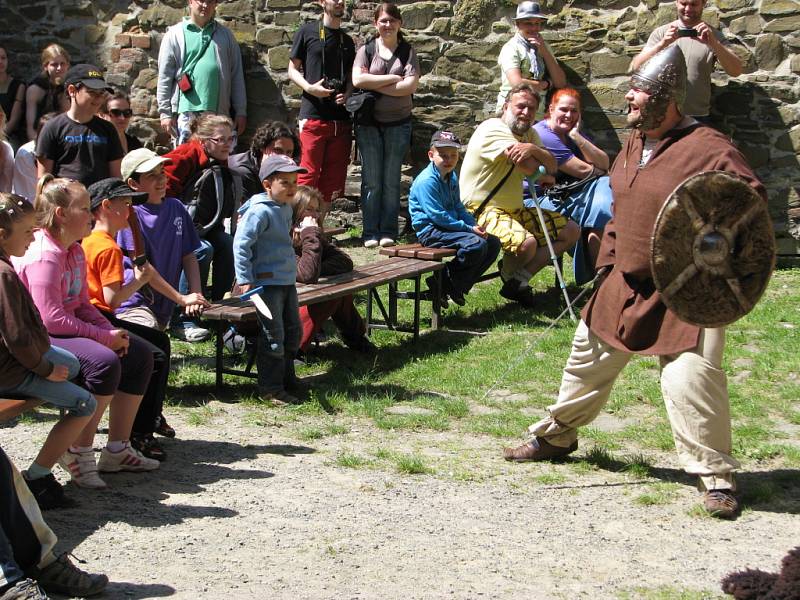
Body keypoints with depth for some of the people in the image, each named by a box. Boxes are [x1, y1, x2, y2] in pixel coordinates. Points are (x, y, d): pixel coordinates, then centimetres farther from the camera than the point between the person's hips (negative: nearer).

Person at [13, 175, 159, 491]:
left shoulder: (75, 251, 11)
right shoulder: (43, 256, -21)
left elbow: (83, 305, 15)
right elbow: (51, 318, -26)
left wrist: (111, 331, -4)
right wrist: (105, 337, -21)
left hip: (67, 331, 11)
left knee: (140, 353, 5)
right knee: (104, 362, -33)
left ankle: (117, 449, 9)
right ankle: (79, 452, -18)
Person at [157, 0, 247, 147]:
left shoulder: (225, 34, 14)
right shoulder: (175, 34, 6)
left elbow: (237, 75, 13)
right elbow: (165, 77, 3)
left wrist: (241, 111, 8)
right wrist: (165, 113, -3)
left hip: (220, 113, 3)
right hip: (187, 113, -2)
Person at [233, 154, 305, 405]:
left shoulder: (286, 208, 11)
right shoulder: (260, 211, -17)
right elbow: (241, 243, -21)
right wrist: (245, 280, -22)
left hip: (287, 281, 9)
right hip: (267, 283, -9)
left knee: (293, 332, 16)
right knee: (273, 336, -5)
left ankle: (286, 378, 31)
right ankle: (271, 389, 4)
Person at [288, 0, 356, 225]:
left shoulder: (347, 41, 17)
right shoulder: (307, 32, 3)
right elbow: (293, 70, 5)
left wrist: (346, 94, -1)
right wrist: (309, 88, -13)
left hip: (340, 118, 5)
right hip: (313, 114, -5)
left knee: (334, 177, 4)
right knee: (308, 173, -8)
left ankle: (319, 223, 12)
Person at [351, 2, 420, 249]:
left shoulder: (407, 52, 6)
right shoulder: (366, 50, 5)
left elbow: (411, 85, -8)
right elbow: (357, 80, -11)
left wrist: (374, 85, -10)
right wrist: (393, 78, -11)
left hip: (398, 124, 0)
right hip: (369, 123, 0)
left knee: (392, 181, 2)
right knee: (371, 180, 0)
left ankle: (388, 232, 7)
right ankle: (370, 233, 4)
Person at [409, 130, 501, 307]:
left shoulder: (451, 177, 15)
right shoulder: (426, 181, -16)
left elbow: (458, 207, 21)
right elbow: (437, 216, -20)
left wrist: (475, 225, 1)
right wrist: (468, 229, -19)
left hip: (451, 227, 10)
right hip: (431, 231, -10)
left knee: (493, 243, 2)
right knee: (476, 244, -28)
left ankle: (459, 285, 7)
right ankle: (442, 285, -14)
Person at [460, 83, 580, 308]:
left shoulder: (529, 133, 12)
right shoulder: (493, 130, -17)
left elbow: (551, 167, -3)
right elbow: (529, 167, -26)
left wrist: (534, 149, -24)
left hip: (515, 210, 10)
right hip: (482, 211, -10)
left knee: (571, 231, 6)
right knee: (526, 243, -35)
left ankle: (520, 278, -3)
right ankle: (510, 276, 2)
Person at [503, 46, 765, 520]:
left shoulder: (708, 149, -18)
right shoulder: (633, 147, 9)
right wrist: (609, 259, 15)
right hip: (628, 282, 8)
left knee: (691, 377, -17)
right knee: (589, 356, 18)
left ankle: (717, 477, -2)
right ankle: (556, 436, 39)